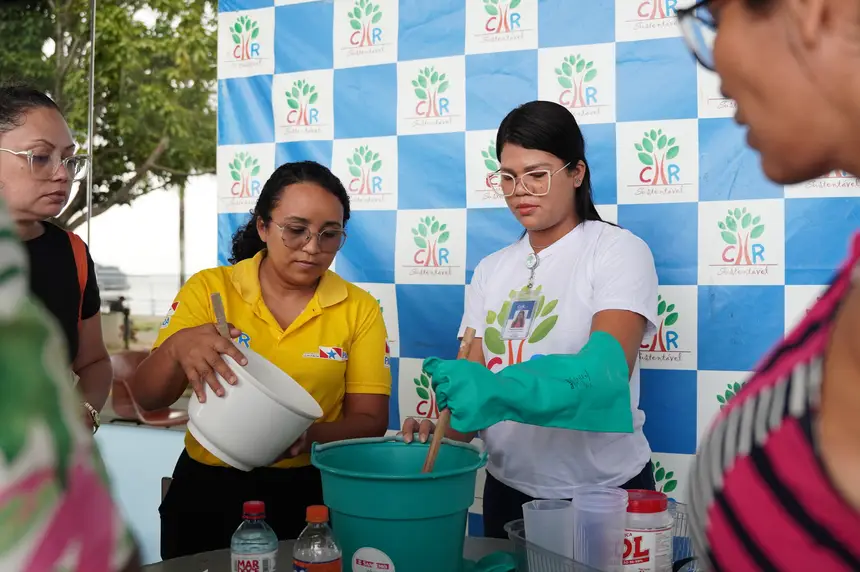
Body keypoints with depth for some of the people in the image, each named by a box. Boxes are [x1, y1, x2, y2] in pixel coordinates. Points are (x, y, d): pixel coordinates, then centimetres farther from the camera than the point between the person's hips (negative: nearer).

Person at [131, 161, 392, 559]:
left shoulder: (360, 309, -1)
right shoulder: (208, 289, -2)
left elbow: (369, 420, -1)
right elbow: (147, 400, -4)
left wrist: (309, 436, -21)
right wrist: (177, 347, -25)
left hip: (309, 494, 0)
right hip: (208, 491, 0)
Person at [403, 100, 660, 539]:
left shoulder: (618, 251, -9)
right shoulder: (491, 270, 7)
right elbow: (475, 378, 3)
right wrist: (444, 431, -19)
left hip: (601, 494, -4)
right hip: (508, 491, 5)